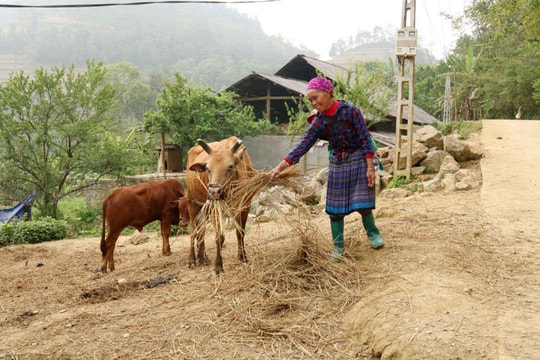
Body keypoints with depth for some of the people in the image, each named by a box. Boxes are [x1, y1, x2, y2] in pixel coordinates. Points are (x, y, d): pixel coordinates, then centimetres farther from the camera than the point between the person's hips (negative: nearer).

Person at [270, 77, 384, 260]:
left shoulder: (349, 110, -16)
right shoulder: (319, 120, -5)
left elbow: (365, 138, -13)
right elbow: (303, 145, -10)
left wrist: (370, 167, -16)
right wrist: (280, 167, -17)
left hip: (358, 161, -4)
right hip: (337, 164, 4)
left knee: (362, 204, -1)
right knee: (335, 208, 4)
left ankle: (373, 234, 27)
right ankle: (338, 247, 17)